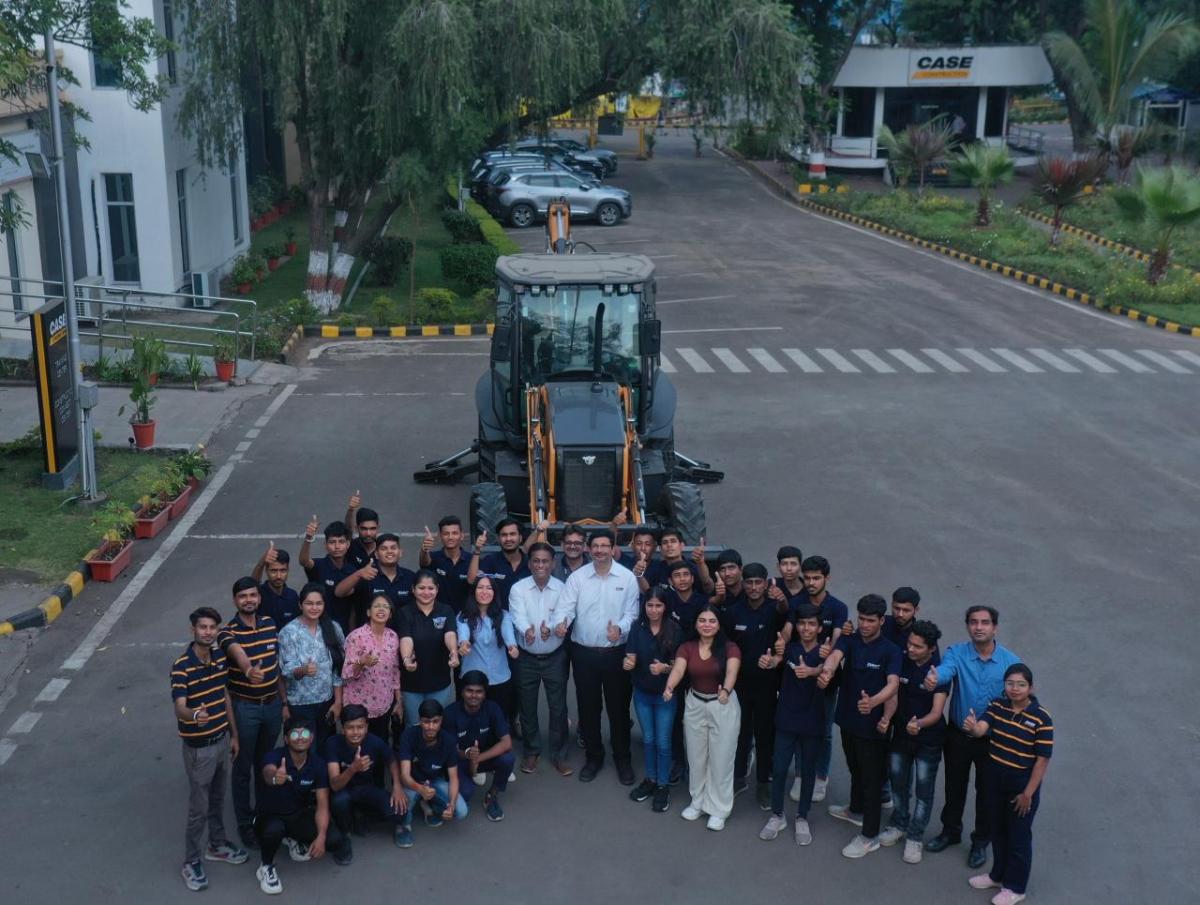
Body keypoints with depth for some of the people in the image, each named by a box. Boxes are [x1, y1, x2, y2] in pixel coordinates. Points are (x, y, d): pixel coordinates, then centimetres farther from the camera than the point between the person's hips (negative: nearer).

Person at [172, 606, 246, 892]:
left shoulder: (220, 659, 0)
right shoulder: (182, 666, -22)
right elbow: (179, 708, -32)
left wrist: (234, 734, 14)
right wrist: (195, 714, -55)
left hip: (222, 740, 6)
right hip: (198, 746, -6)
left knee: (218, 799, 22)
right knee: (199, 807, 4)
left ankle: (217, 845, 40)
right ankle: (191, 861, 19)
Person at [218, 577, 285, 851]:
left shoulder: (270, 624, 0)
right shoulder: (228, 631, -17)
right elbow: (238, 652, -41)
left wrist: (284, 702, 10)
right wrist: (248, 669, -63)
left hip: (272, 704, 5)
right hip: (244, 707, -4)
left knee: (266, 762, 20)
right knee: (243, 767, 8)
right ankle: (245, 823, 22)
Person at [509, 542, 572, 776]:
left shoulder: (562, 588, -7)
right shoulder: (518, 589, -7)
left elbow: (562, 616, -20)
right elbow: (518, 616, -22)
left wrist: (550, 628, -44)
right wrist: (528, 630, -45)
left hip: (555, 657, 0)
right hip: (527, 657, 0)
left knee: (558, 707, 6)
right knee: (528, 707, 11)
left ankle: (559, 754, 20)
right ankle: (531, 752, 28)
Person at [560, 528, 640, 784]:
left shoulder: (627, 577, -4)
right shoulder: (577, 577, -2)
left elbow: (631, 612, -4)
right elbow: (566, 608, -9)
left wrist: (620, 628, -24)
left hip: (616, 652, -1)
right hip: (584, 652, 1)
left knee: (618, 707, 8)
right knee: (588, 707, 12)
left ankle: (623, 759, 24)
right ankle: (594, 757, 29)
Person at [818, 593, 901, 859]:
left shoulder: (890, 651, -17)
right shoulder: (849, 640, -5)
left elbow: (893, 684, -30)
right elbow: (835, 655, -26)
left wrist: (873, 702, -51)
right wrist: (827, 670, -51)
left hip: (872, 724, -5)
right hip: (848, 718, 5)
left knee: (872, 777, 4)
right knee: (855, 768, 26)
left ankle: (870, 836, 15)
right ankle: (856, 810, 48)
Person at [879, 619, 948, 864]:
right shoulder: (901, 663, -8)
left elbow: (936, 712, -25)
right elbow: (893, 695, 0)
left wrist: (919, 724, -43)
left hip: (928, 739, -4)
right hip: (901, 733, 4)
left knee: (924, 789, 7)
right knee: (898, 783, 18)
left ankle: (915, 837, 23)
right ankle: (899, 823, 39)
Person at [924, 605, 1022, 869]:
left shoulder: (1011, 662, -14)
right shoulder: (957, 653, -15)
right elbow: (945, 669, -37)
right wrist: (933, 677, -61)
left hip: (992, 739, -1)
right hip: (958, 735, 1)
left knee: (987, 792, 15)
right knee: (954, 787, 20)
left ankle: (981, 842, 37)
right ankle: (950, 831, 43)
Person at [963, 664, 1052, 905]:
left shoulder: (1041, 718, -19)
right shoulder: (997, 706, -5)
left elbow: (1043, 759, -16)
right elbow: (981, 729, -18)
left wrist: (1028, 793, -15)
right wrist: (972, 727, -44)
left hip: (1022, 785, -5)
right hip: (995, 780, 5)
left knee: (1018, 836, 11)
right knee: (997, 830, 22)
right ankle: (998, 874, 42)